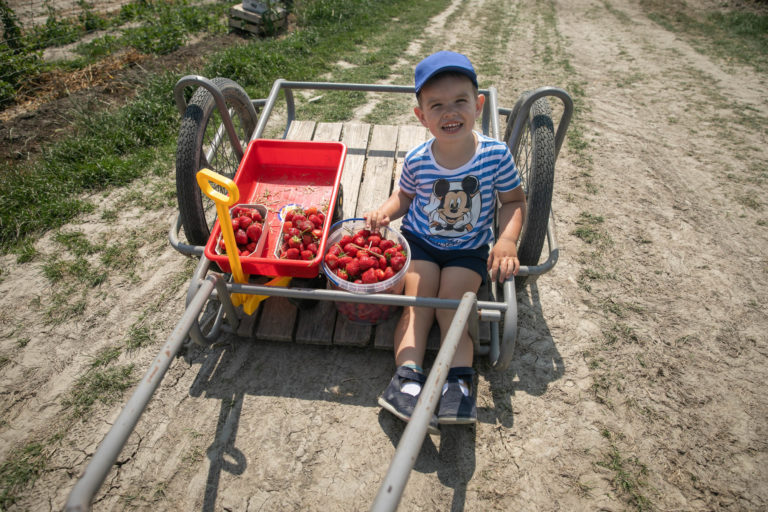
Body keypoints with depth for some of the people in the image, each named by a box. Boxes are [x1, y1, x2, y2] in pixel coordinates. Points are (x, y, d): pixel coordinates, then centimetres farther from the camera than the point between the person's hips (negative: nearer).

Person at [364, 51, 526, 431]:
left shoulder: (496, 155, -15)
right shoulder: (417, 160, -12)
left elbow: (514, 201, -2)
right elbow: (404, 195, 8)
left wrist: (508, 239, -18)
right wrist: (384, 212, -13)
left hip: (469, 249, 0)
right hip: (419, 240, 1)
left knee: (452, 303, -16)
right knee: (417, 301, -14)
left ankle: (459, 383, -15)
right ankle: (407, 377, -17)